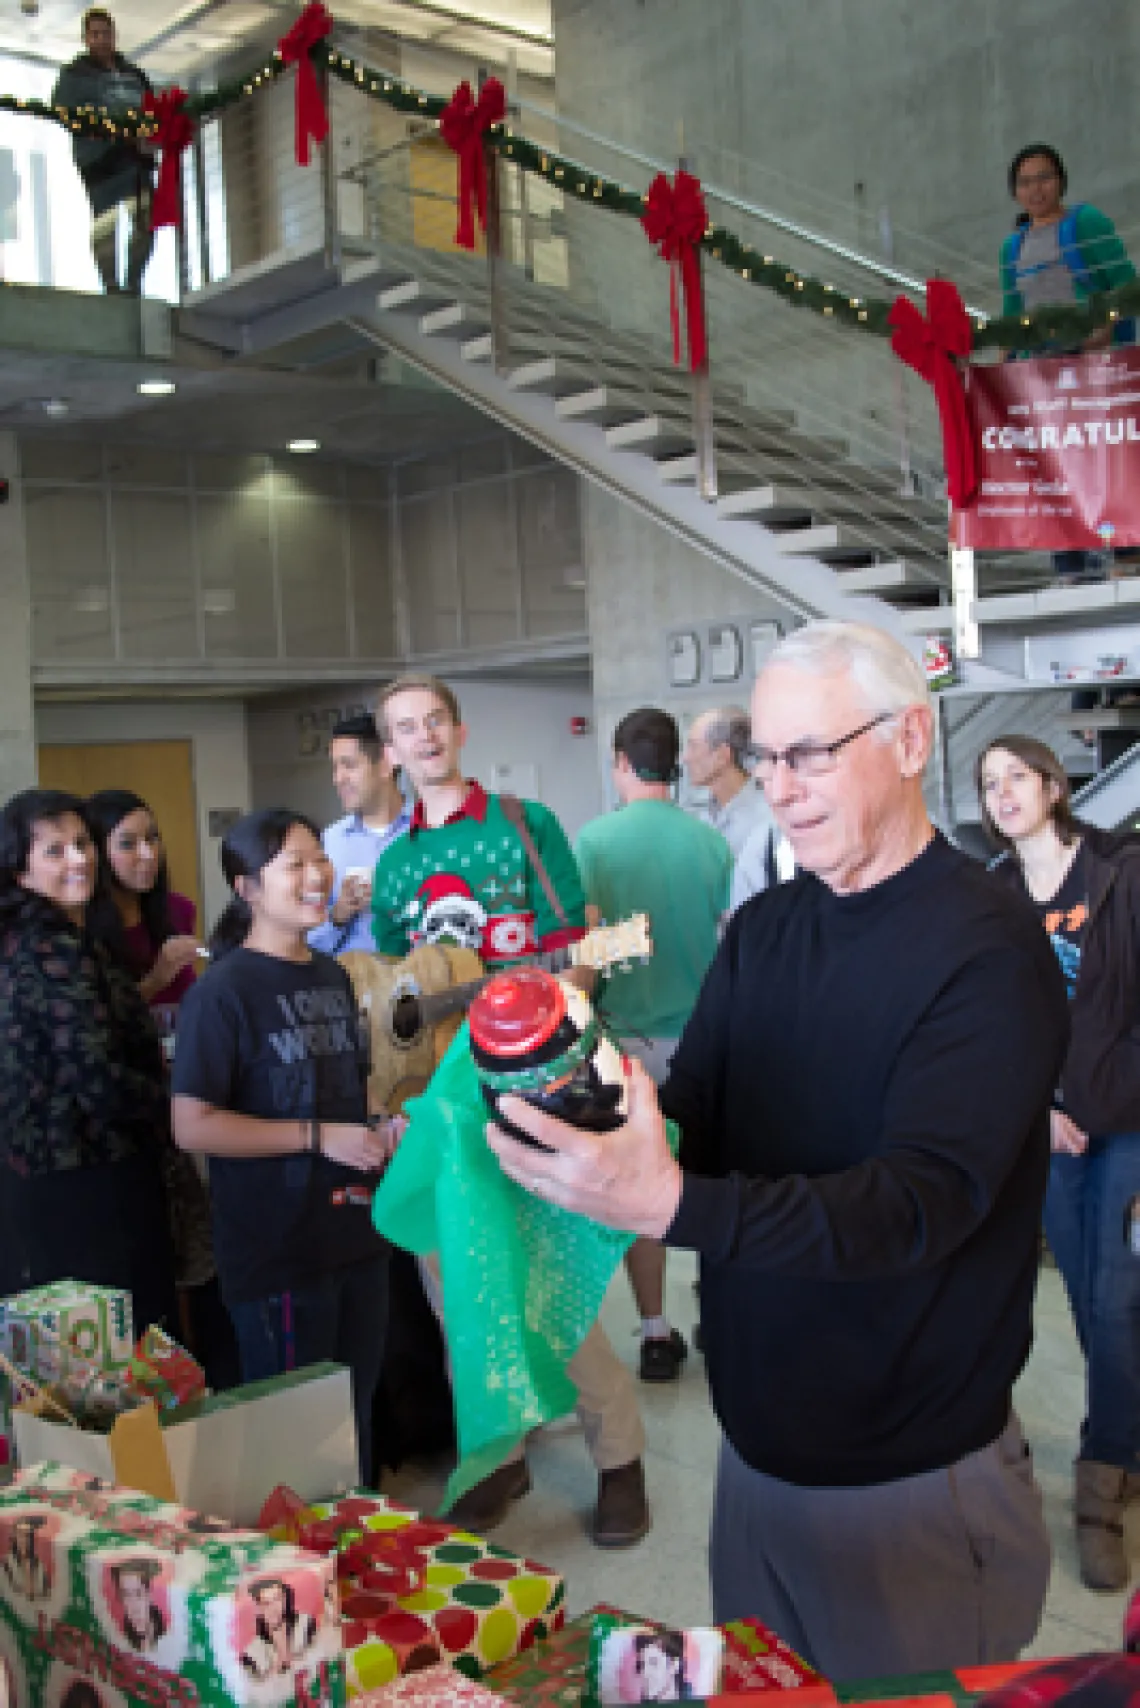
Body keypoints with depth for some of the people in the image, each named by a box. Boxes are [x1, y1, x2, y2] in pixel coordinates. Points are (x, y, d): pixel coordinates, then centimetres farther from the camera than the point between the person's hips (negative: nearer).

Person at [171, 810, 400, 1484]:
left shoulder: (334, 978, 9)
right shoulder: (224, 991, -15)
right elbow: (193, 1125, -20)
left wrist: (381, 1129, 3)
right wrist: (318, 1137, -20)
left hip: (357, 1231, 7)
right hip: (279, 1250, -7)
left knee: (357, 1407, 20)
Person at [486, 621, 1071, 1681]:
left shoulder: (986, 952, -19)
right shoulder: (763, 929, 4)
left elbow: (924, 1201, -28)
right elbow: (687, 1114, 1)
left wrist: (672, 1204, -40)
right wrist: (578, 1127, -21)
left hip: (911, 1480, -6)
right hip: (758, 1450, 6)